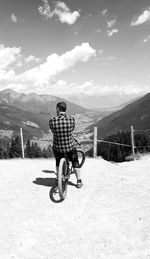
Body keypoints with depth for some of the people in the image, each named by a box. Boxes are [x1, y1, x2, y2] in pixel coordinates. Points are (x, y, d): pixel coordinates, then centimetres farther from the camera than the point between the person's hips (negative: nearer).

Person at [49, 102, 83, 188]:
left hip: (57, 148, 0)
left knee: (58, 162, 30)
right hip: (70, 148, 0)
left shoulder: (52, 121, -14)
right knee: (75, 162, 26)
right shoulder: (72, 119, -13)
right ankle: (79, 181, 32)